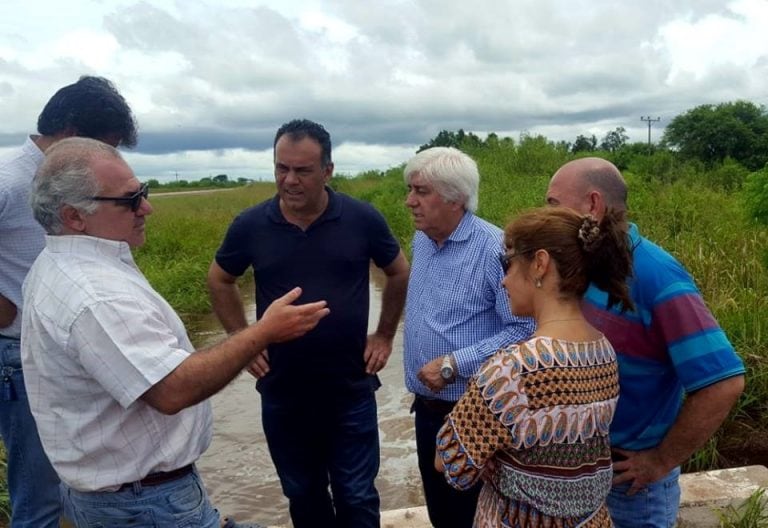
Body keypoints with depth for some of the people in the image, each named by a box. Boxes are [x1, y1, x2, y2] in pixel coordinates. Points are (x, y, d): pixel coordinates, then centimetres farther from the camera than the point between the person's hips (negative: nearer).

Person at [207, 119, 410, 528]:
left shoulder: (362, 219, -10)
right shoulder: (251, 225, -7)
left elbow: (398, 273, 7)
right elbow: (219, 280, 10)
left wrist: (385, 335, 4)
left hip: (351, 389, -1)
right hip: (282, 393, 2)